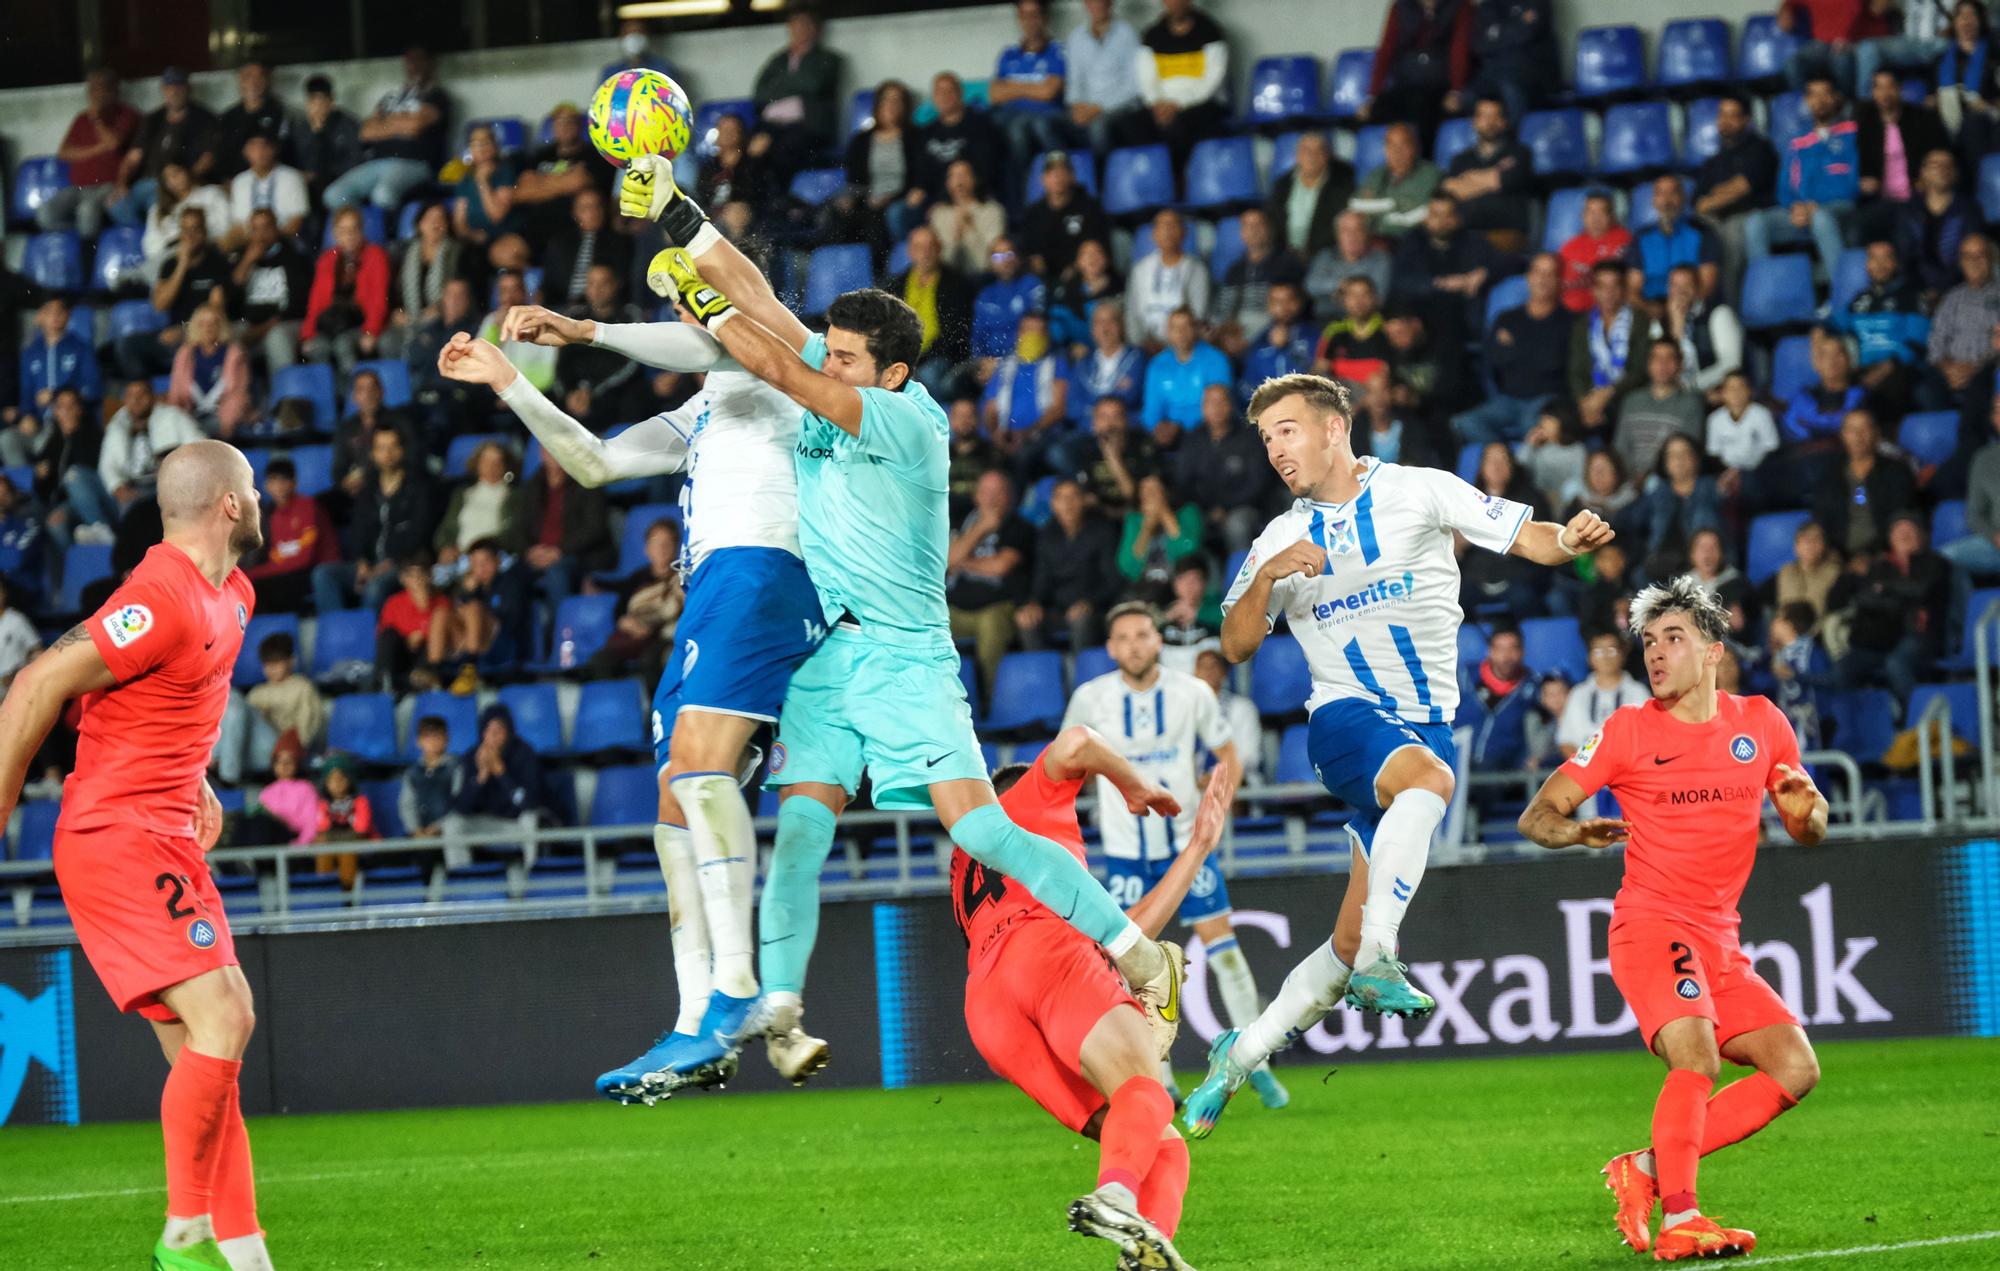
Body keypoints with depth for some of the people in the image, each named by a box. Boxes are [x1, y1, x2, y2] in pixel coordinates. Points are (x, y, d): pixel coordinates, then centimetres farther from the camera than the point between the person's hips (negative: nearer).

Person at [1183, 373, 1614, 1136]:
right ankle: (1378, 958, -43)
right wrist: (1267, 578, -13)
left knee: (1351, 943, -2)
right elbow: (1235, 647, 5)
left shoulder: (1417, 492, 3)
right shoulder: (1280, 539, 11)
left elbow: (1523, 536, -2)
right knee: (1426, 775, -38)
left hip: (1426, 725, 1)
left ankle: (1242, 1053, 11)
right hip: (1345, 719, -1)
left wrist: (1569, 540, -24)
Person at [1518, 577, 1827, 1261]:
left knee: (1796, 1068, -5)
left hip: (1719, 941, 5)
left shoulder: (1761, 723, 9)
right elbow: (1536, 816, 1)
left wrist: (1805, 805, -8)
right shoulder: (1628, 731, -1)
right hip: (1650, 925, -5)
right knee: (1697, 1056, -28)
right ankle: (1677, 1220, -30)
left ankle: (1648, 1167, -2)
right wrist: (1578, 832, -23)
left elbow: (1808, 830, 17)